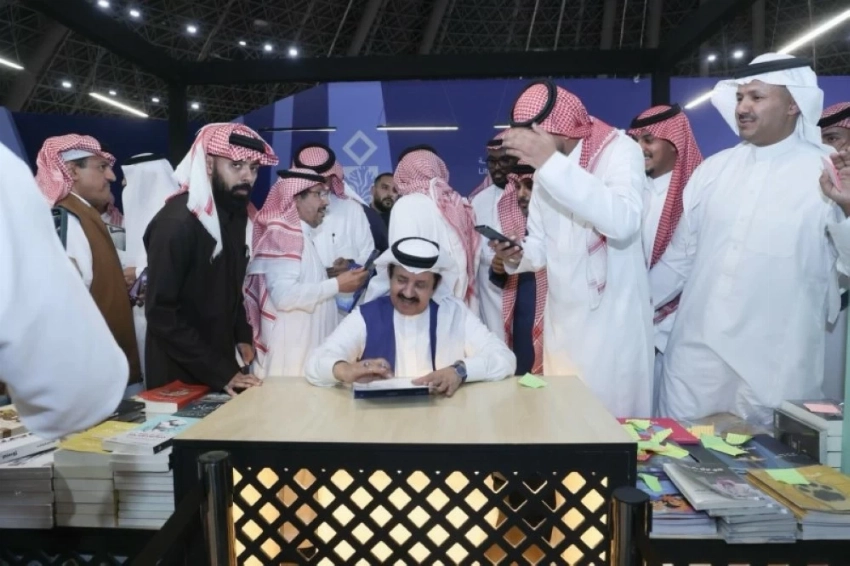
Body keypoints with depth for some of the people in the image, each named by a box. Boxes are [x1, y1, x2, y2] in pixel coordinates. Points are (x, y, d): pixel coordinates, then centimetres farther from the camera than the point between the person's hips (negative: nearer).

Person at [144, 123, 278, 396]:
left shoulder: (235, 215, 3)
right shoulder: (177, 221, -20)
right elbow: (161, 313, -22)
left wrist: (242, 336, 2)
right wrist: (219, 373, -22)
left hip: (223, 362, 7)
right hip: (181, 376, -7)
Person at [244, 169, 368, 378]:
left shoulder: (300, 235, 15)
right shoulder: (283, 234, -12)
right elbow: (284, 295, -24)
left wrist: (328, 276, 9)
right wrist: (337, 284, -18)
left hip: (306, 346, 9)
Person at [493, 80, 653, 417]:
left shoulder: (619, 149, -9)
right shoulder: (544, 173, 12)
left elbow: (622, 222, -29)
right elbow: (543, 247, 12)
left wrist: (552, 162, -32)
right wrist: (518, 256, -11)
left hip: (611, 319, -6)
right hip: (562, 319, 6)